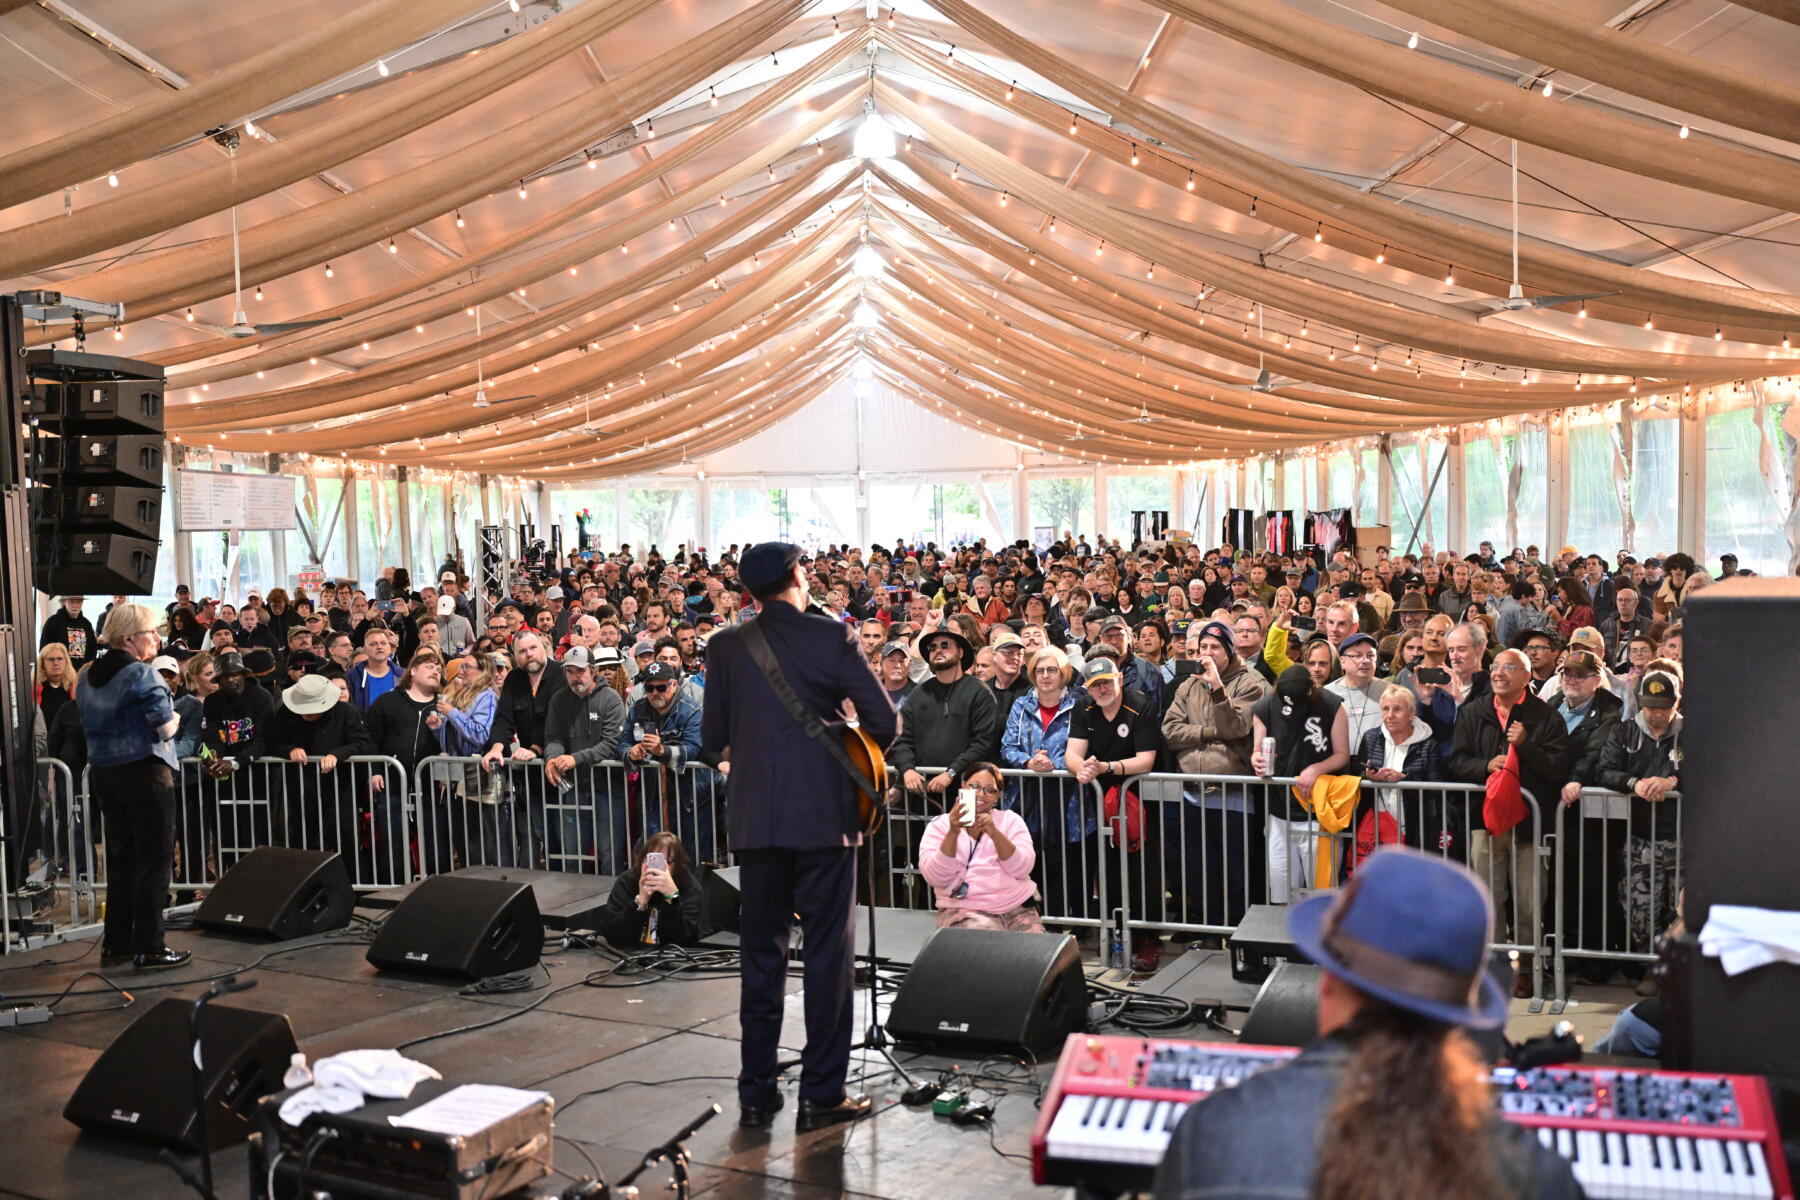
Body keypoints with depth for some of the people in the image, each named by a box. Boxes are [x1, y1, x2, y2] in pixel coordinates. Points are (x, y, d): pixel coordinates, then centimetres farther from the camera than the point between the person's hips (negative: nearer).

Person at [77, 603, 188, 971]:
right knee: (153, 862, 0)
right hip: (144, 772, -8)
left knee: (120, 861, 16)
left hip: (103, 773, 8)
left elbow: (92, 724, 15)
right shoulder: (141, 674, -15)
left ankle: (116, 945, 21)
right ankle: (149, 949, 2)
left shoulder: (87, 677, 9)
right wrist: (173, 720, 2)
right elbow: (167, 727, -17)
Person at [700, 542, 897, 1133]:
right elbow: (885, 723, -7)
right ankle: (822, 1094, 9)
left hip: (756, 819, 3)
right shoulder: (832, 636, -6)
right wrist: (852, 737, 14)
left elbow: (712, 740, 5)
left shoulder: (725, 646, 2)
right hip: (824, 815, -3)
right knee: (828, 952, 6)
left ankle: (756, 1094, 17)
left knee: (761, 954, 12)